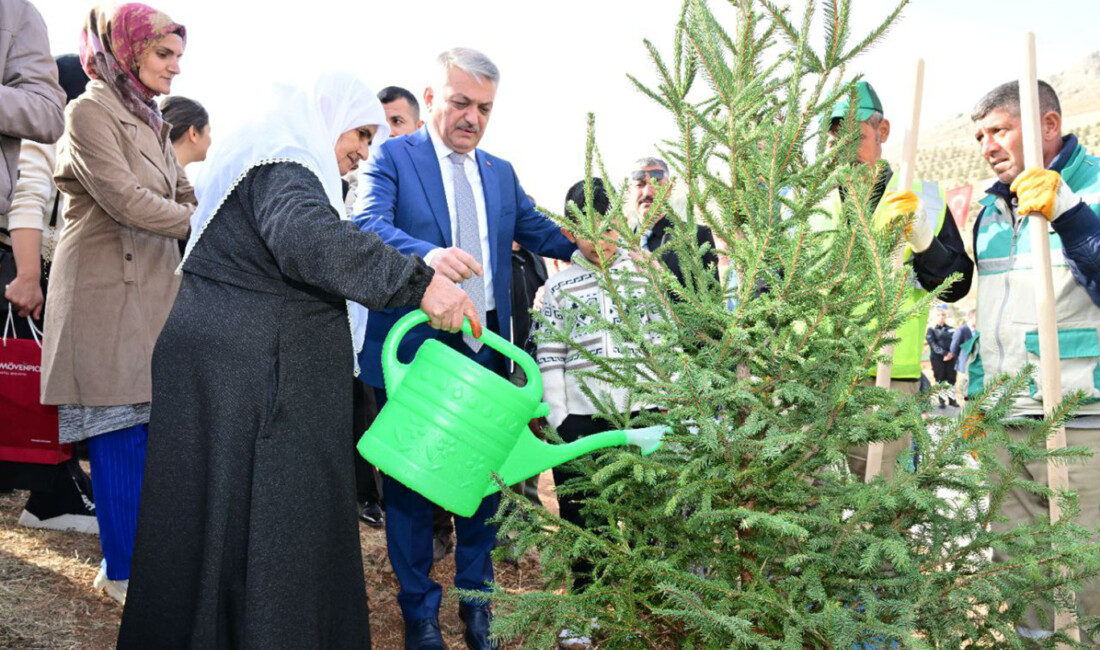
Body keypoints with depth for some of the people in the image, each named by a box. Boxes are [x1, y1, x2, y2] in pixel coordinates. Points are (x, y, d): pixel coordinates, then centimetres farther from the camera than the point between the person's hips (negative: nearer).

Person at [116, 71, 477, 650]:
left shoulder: (281, 160, 24)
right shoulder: (281, 162, -11)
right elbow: (307, 237, -32)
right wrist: (418, 282, -33)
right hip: (244, 377, -10)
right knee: (252, 525, -6)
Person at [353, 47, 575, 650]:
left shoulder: (501, 172, 15)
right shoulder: (392, 157, -2)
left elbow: (539, 231, 12)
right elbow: (366, 224, -19)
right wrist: (426, 255, -38)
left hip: (485, 348, 5)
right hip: (414, 345, -4)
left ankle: (476, 598, 28)